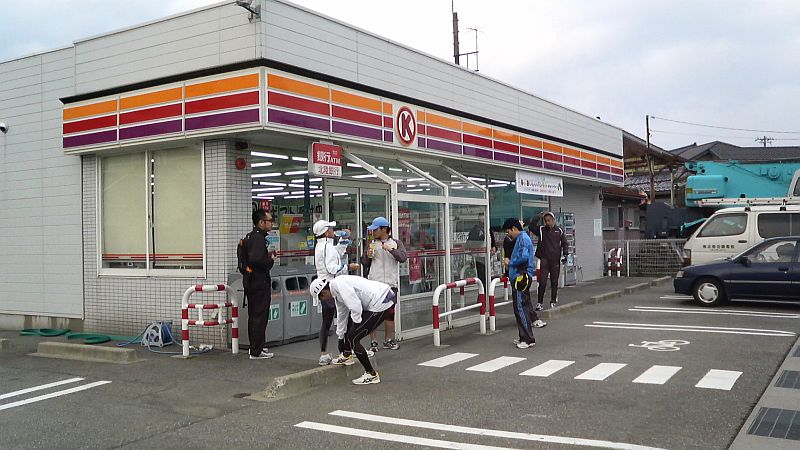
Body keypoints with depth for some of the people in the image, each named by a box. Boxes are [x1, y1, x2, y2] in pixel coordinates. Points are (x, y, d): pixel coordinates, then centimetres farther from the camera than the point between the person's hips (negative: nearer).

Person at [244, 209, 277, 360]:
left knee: (253, 316, 17)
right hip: (259, 282, -10)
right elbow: (255, 260, -30)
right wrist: (270, 260, -14)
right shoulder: (258, 237, -17)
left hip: (250, 281, 10)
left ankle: (255, 346, 27)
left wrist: (267, 256, 10)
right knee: (260, 316, -4)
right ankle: (256, 351, 0)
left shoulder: (250, 236, 14)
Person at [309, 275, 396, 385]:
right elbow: (341, 316, 29)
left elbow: (355, 307, -23)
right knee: (349, 323, 26)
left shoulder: (339, 284, -15)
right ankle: (346, 355, 41)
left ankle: (371, 375, 3)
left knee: (353, 338, -5)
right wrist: (340, 338, 38)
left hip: (382, 302, -10)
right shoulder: (337, 293, 17)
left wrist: (356, 324, -7)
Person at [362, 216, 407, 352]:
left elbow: (403, 258, -11)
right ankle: (373, 342, 2)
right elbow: (364, 264, 10)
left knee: (390, 313, 10)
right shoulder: (371, 244, 8)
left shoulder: (396, 243, 5)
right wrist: (368, 256, -9)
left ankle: (388, 340, 22)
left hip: (391, 283, 0)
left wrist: (390, 249, -20)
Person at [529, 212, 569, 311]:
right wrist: (539, 217, -9)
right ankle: (539, 303, 0)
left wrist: (565, 254, -3)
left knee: (554, 282, 7)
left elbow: (564, 243, 9)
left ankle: (553, 302, 17)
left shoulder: (559, 231, 7)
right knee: (542, 282, -6)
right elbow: (531, 227, -8)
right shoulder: (541, 230, 6)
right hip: (544, 260, -1)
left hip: (556, 260, 1)